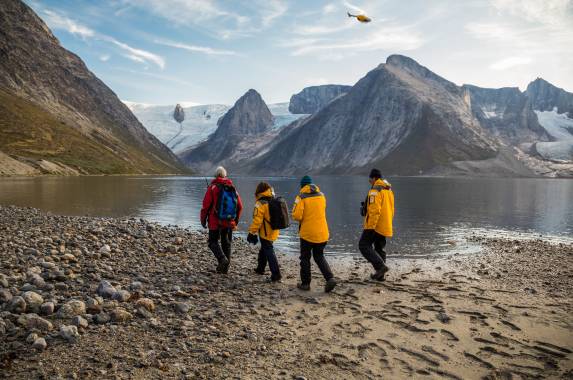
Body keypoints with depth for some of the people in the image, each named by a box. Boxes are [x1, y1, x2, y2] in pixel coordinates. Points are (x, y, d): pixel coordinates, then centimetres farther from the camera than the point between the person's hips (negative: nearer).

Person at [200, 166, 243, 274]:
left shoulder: (213, 187, -9)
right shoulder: (233, 188, 3)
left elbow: (206, 205, -11)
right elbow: (240, 206, 6)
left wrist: (203, 220, 1)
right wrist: (236, 221, 18)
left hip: (215, 222, -4)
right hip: (229, 223, 4)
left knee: (213, 242, 8)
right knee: (226, 243, 15)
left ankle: (223, 259, -15)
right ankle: (224, 268, 19)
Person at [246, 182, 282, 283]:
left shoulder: (260, 204, -17)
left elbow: (257, 220, -20)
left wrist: (252, 233, -12)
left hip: (266, 233, -8)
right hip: (274, 232, 8)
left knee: (269, 253, -5)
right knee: (263, 250, 24)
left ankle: (276, 274, -8)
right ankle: (260, 269, 38)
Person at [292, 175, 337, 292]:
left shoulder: (301, 197, -11)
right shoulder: (321, 195, 7)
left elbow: (297, 216, -17)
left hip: (307, 233, -4)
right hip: (322, 233, 5)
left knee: (305, 258, 12)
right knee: (319, 257, 18)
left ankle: (305, 283, 16)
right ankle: (330, 278, 1)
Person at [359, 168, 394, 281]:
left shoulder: (375, 190, -15)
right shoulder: (389, 190, 16)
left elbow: (374, 210, -23)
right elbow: (391, 210, 22)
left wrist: (370, 227, -21)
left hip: (375, 225, -9)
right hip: (385, 227, 9)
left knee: (364, 245, -4)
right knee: (379, 249, 15)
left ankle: (380, 266, -14)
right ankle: (380, 274, 18)